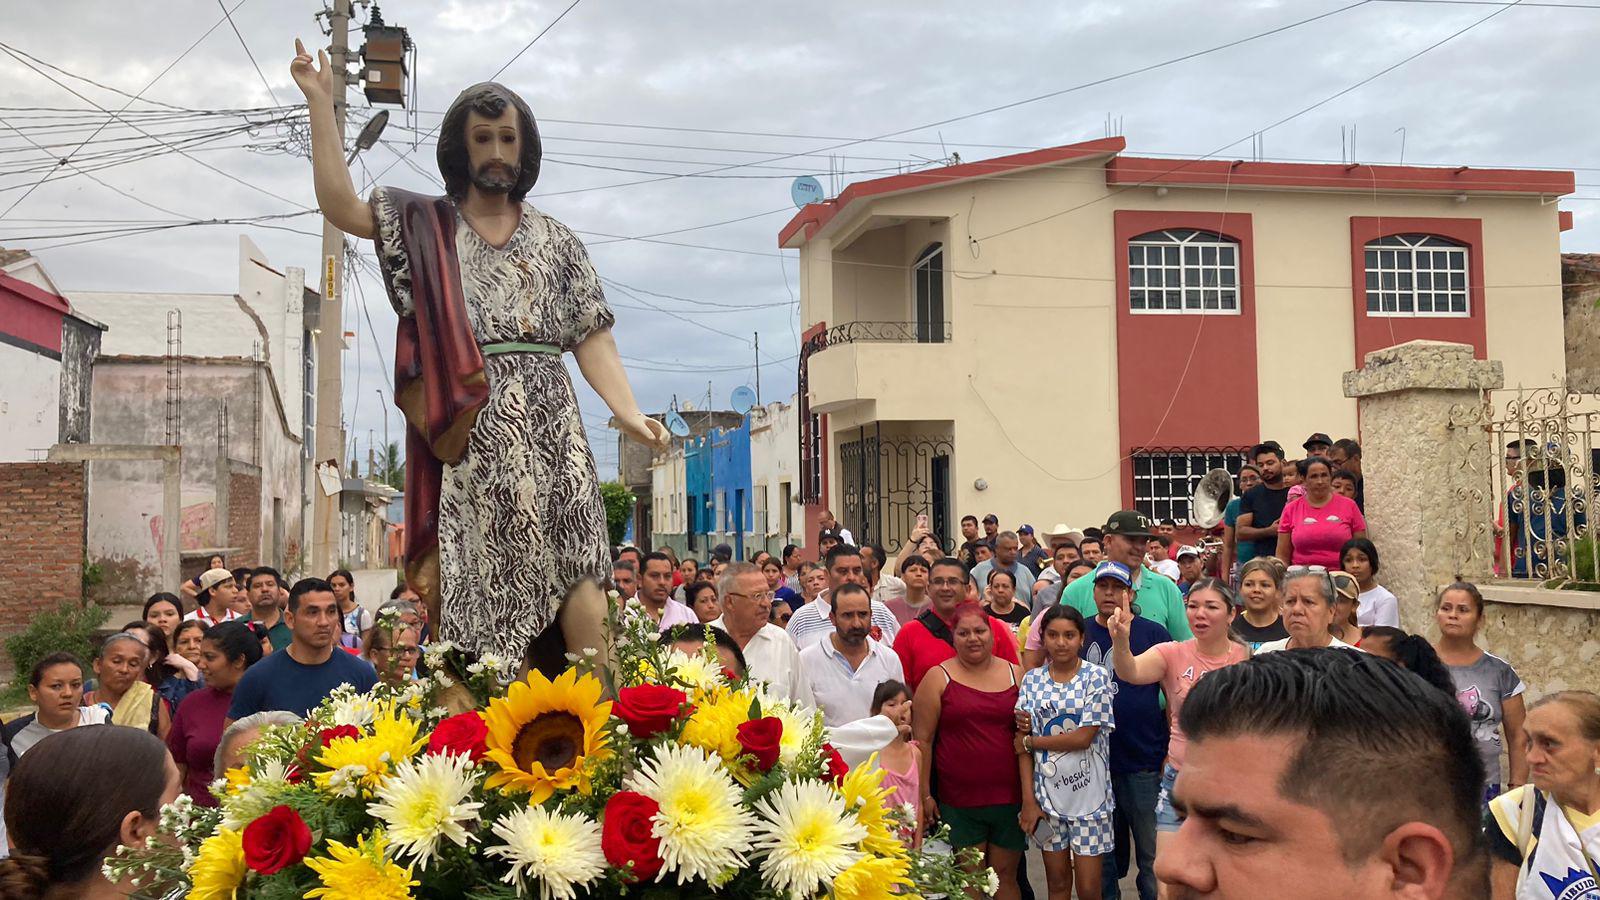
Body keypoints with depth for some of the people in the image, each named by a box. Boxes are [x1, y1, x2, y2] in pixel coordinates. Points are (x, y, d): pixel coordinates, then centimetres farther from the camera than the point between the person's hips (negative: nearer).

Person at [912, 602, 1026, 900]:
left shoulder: (1015, 674, 7)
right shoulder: (938, 678, -1)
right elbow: (923, 740, -3)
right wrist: (925, 794, -6)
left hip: (1009, 797, 2)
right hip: (958, 800, -2)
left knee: (1006, 876, 10)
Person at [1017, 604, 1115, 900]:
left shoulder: (1096, 677, -5)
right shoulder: (1032, 680, 4)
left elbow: (1084, 737, -13)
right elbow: (1023, 742, 1)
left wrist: (1031, 741, -7)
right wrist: (1028, 800, -5)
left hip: (1087, 795, -3)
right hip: (1047, 794, 3)